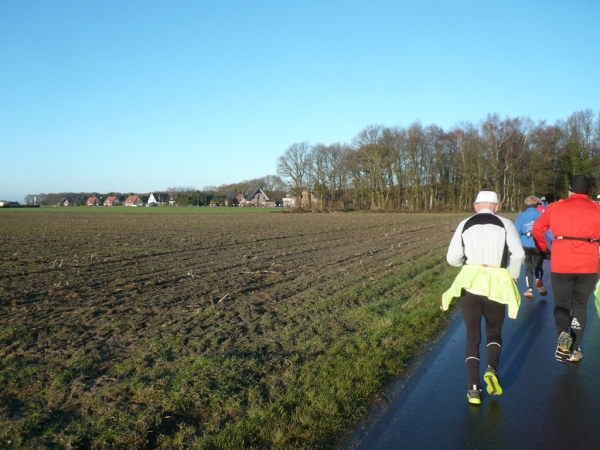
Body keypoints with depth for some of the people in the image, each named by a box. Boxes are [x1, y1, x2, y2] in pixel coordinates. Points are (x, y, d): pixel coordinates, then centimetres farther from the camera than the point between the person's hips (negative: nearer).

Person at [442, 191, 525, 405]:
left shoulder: (465, 225, 7)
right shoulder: (505, 224, 3)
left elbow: (452, 258, 2)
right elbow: (518, 254, -8)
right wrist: (512, 276, 9)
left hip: (470, 283, 1)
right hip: (496, 285, 0)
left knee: (472, 336, 11)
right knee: (494, 331, 21)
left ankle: (474, 387, 3)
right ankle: (492, 368, -4)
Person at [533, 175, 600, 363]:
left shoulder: (555, 207, 4)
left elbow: (537, 229, 6)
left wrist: (544, 251, 16)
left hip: (560, 265, 0)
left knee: (561, 304, 15)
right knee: (580, 305, 17)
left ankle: (563, 334, -15)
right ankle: (574, 350, 17)